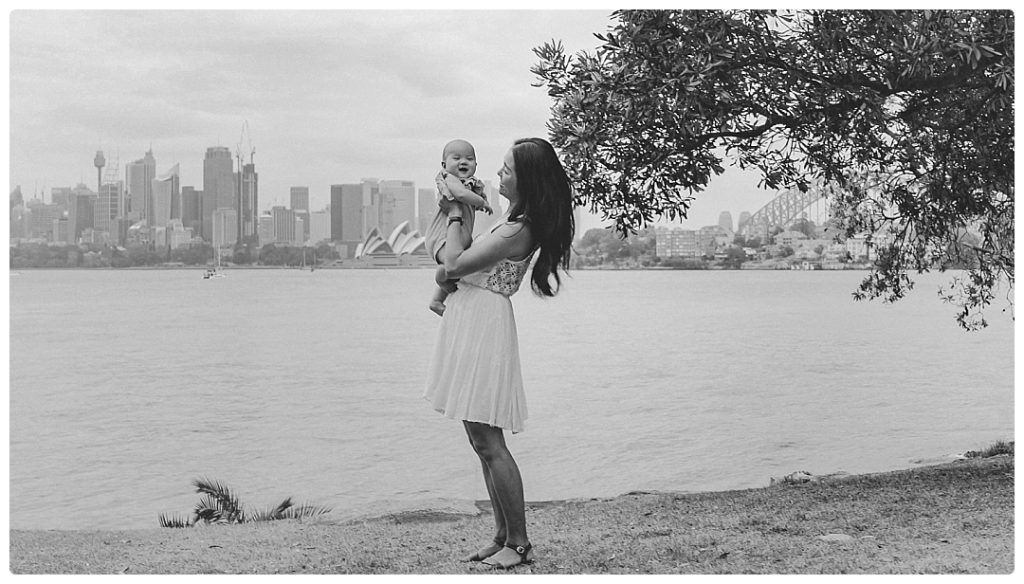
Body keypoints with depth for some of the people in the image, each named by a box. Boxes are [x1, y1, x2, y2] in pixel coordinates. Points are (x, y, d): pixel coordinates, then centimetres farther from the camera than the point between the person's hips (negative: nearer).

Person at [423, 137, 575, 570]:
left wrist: (454, 217, -1)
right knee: (482, 442, 13)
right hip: (470, 323, 10)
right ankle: (502, 535, 20)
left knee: (489, 443, -6)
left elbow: (453, 265, -15)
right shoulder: (516, 220, 13)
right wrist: (450, 272, 3)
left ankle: (519, 543, 1)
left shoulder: (518, 231, -18)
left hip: (484, 326, -10)